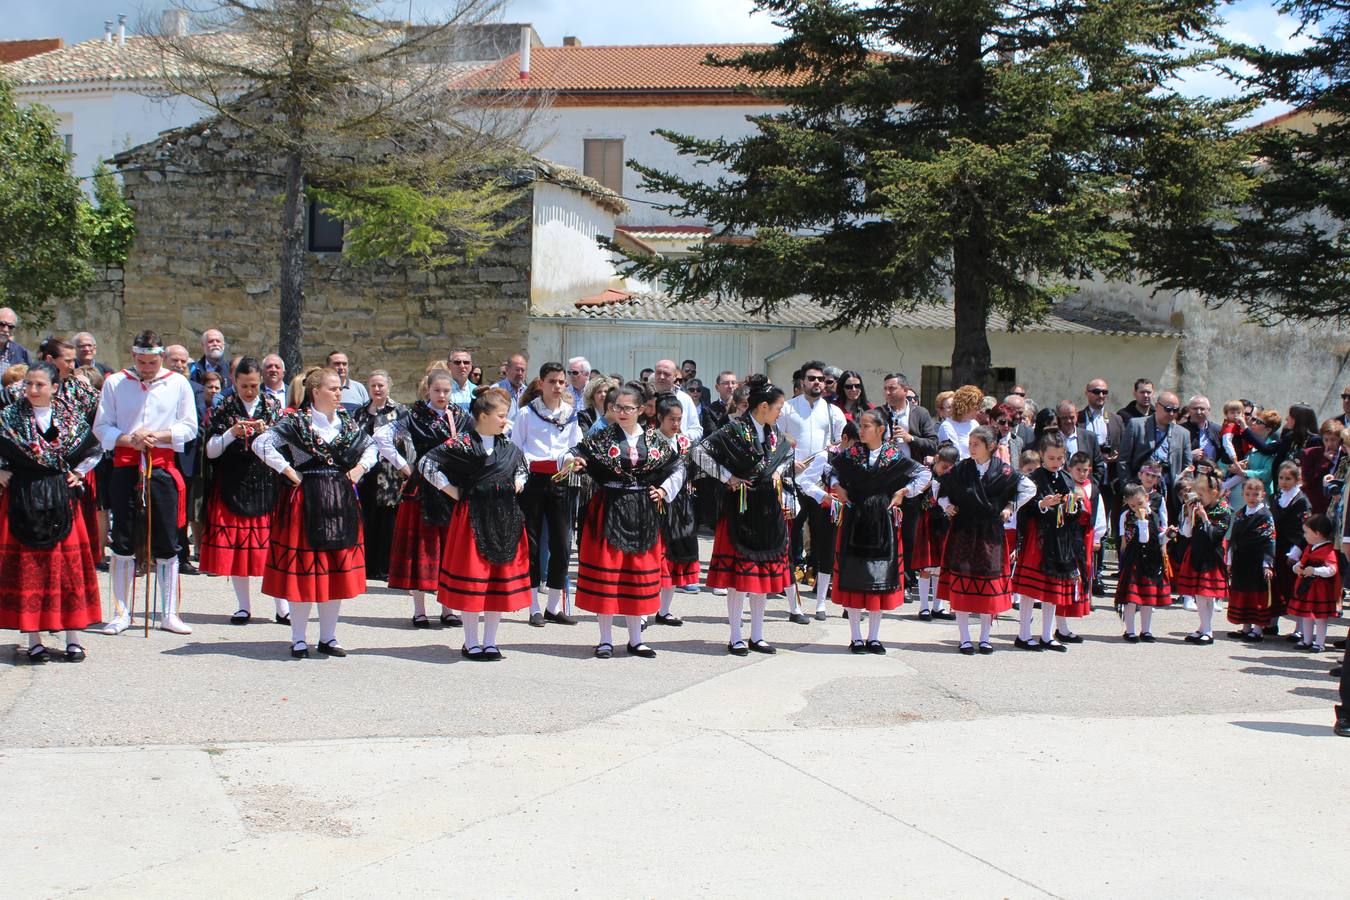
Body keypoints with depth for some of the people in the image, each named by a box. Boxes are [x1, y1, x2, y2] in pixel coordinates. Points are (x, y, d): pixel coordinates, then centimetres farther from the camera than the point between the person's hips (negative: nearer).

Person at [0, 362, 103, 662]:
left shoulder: (72, 418, 5)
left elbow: (94, 450, 17)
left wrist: (78, 474, 7)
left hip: (61, 500, 1)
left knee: (69, 565, 1)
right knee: (27, 567, 0)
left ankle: (73, 639, 8)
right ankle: (33, 640, 6)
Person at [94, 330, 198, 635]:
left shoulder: (178, 384, 5)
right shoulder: (115, 382, 4)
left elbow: (189, 427, 4)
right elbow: (101, 427, 3)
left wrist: (157, 435, -12)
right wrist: (129, 439, -15)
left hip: (163, 469, 0)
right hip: (125, 469, 0)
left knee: (166, 544, 2)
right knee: (123, 543, 2)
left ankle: (169, 614, 9)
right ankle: (121, 614, 11)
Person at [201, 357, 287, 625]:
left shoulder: (272, 407, 6)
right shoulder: (224, 409, 5)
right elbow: (210, 451, 1)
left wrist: (266, 434, -17)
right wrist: (232, 433, -15)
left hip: (267, 485, -1)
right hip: (232, 487, 1)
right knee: (234, 545, 2)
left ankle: (283, 608, 1)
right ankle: (244, 606, 13)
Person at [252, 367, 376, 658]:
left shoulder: (347, 423, 10)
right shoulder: (296, 422, -6)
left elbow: (371, 445, 26)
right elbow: (261, 443, -15)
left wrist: (360, 468, 9)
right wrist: (289, 471, -14)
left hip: (340, 501, 5)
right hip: (306, 500, -5)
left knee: (337, 571, 7)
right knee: (304, 570, -2)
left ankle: (328, 638, 17)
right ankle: (299, 641, 7)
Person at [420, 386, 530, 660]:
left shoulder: (508, 446, 9)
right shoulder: (462, 443, -10)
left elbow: (523, 465, 30)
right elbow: (427, 463, -12)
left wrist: (516, 485, 11)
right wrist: (453, 492, -9)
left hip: (506, 519, 6)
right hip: (473, 517, -6)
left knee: (501, 579, 7)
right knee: (471, 578, -1)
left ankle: (490, 642, 16)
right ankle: (471, 643, 9)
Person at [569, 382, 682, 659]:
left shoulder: (655, 439, 5)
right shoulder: (602, 437, -1)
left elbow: (678, 467, 15)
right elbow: (577, 453, 2)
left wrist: (664, 490, 2)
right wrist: (573, 460, -20)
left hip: (644, 512, 2)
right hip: (610, 510, -2)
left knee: (641, 573, 6)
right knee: (606, 572, -2)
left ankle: (635, 639, 16)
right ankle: (606, 640, 8)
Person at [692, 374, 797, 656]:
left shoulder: (774, 433, 9)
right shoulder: (735, 429, -12)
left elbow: (786, 456, 30)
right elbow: (698, 451, -18)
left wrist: (778, 472, 9)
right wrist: (728, 477, -14)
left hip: (769, 513, 7)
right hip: (742, 511, -7)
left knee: (765, 574, 9)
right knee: (739, 573, -3)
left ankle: (756, 636, 17)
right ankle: (736, 638, 5)